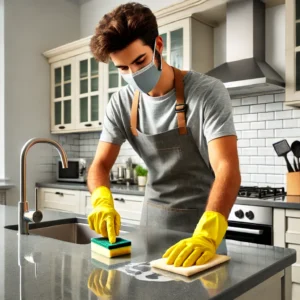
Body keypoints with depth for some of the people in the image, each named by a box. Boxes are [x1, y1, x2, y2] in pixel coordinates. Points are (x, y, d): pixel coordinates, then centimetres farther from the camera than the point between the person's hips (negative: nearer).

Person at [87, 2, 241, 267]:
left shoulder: (208, 93, -21)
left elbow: (228, 169, -31)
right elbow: (101, 165, -5)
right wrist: (103, 201, -27)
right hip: (152, 216, 5)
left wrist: (206, 236, -46)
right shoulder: (121, 103, -7)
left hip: (202, 221, -4)